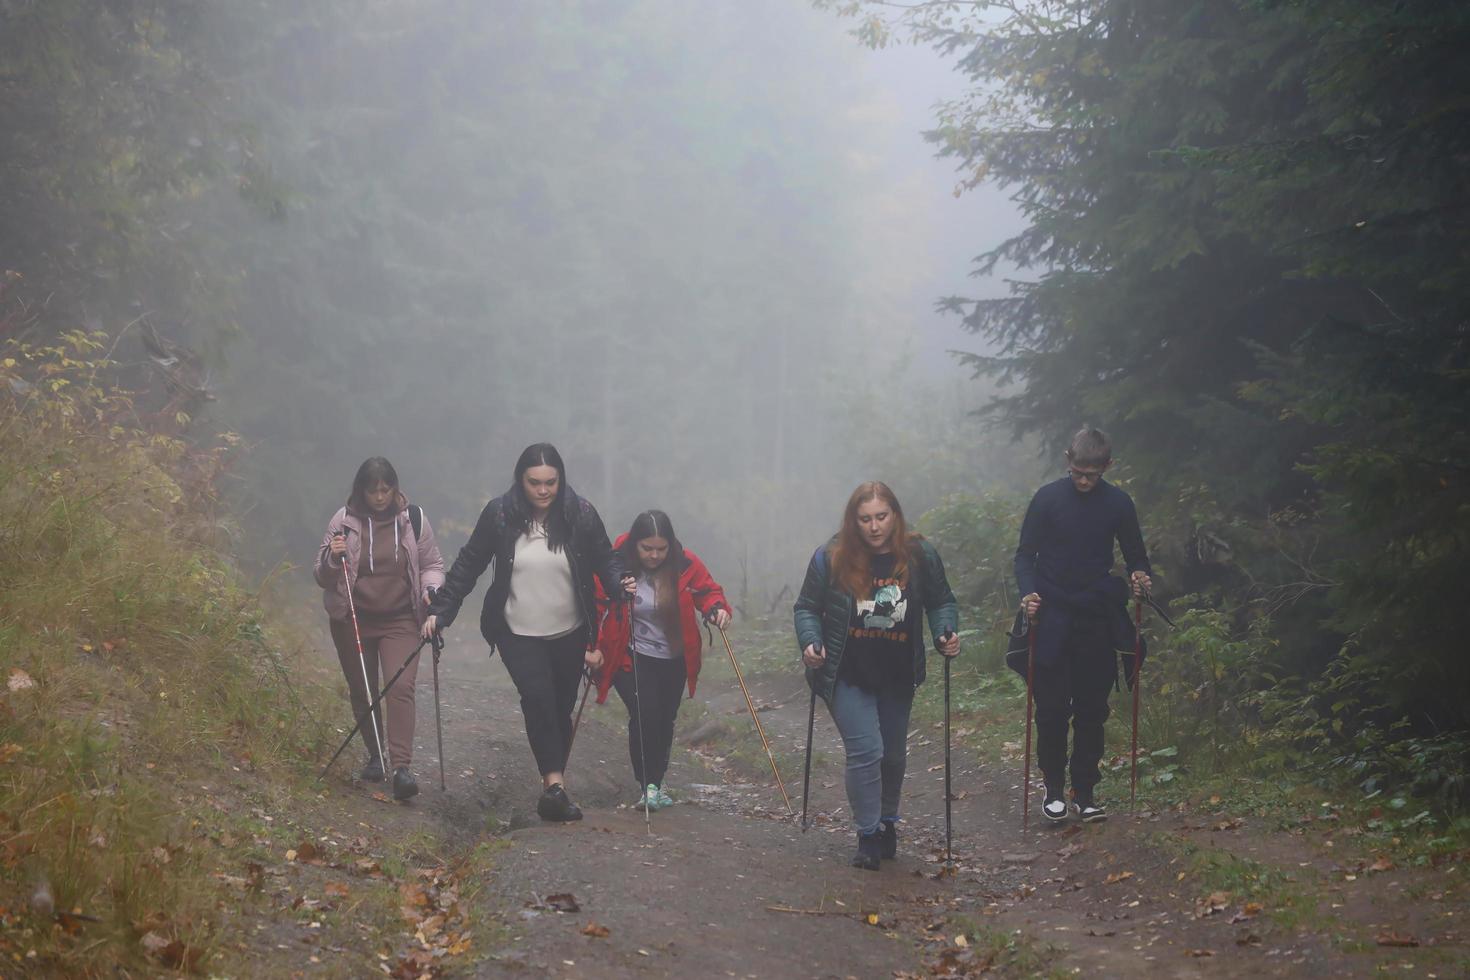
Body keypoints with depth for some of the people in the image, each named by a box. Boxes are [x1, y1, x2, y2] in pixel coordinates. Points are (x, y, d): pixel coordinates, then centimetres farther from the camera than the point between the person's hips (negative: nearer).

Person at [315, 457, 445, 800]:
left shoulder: (413, 520, -1)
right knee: (362, 693, 10)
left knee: (400, 687, -17)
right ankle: (375, 756, 29)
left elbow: (432, 565, 10)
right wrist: (333, 558, -19)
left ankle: (401, 766, -22)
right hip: (352, 621, 1)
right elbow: (322, 577, 2)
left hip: (400, 620, -1)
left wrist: (431, 589, -10)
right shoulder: (344, 522, -3)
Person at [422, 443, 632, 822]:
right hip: (518, 634, -2)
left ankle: (552, 788, 22)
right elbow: (468, 564, -1)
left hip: (569, 634, 2)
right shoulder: (499, 515, -8)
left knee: (561, 708, 9)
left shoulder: (581, 514, -7)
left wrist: (621, 580, -20)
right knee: (537, 697, -21)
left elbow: (604, 558, 2)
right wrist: (441, 610, -5)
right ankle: (554, 783, -26)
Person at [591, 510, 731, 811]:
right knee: (644, 714, -20)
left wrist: (717, 609, -20)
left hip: (673, 660, 3)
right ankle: (647, 785, -6)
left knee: (665, 720, 13)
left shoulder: (686, 563, -11)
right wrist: (592, 647, -13)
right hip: (631, 658, -3)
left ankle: (656, 782, 33)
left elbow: (708, 591, 2)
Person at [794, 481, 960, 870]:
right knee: (866, 751, -14)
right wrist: (810, 643, -19)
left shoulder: (919, 556, -7)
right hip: (848, 677, -3)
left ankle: (887, 821, 40)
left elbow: (941, 602, 5)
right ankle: (868, 835, 1)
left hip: (897, 678, 3)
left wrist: (947, 633, -14)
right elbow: (807, 608, -2)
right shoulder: (831, 558, -12)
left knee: (893, 755, 17)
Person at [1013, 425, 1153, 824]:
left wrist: (1140, 577, -11)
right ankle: (1054, 788, 12)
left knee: (1092, 710, 5)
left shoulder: (1118, 504, 2)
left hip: (1098, 621, 2)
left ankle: (1085, 791, 13)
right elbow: (1025, 555, 0)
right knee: (1052, 708, -1)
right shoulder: (1047, 499, -4)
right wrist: (1029, 593, -17)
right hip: (1053, 621, -2)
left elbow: (1136, 556, 11)